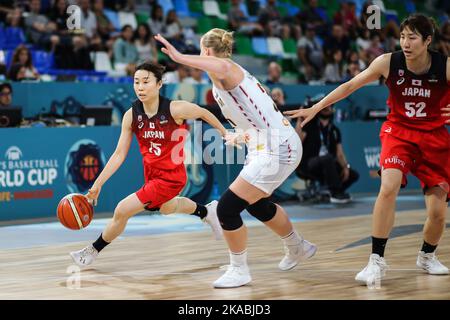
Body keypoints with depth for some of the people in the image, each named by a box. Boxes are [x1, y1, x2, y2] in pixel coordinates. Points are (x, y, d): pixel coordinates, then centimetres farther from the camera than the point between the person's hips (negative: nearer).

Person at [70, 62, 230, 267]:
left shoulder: (175, 109, -25)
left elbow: (204, 113, -6)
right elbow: (119, 154, -8)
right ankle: (206, 211, 62)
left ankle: (93, 251, 11)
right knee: (165, 208, 34)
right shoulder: (132, 115, -13)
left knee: (122, 211, -13)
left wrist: (225, 133, 7)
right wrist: (98, 184, -12)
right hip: (151, 172, 6)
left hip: (171, 177, -6)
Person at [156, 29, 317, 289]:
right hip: (281, 145, 11)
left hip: (276, 150, -11)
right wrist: (243, 135, 35)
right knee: (257, 205, 31)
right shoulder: (231, 75, 16)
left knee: (227, 208, -10)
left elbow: (222, 67, -42)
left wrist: (180, 58, -44)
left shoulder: (228, 72, -14)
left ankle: (239, 270, 6)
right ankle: (298, 248, 51)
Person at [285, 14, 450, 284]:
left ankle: (427, 256, 29)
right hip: (399, 132, 0)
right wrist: (315, 109, -2)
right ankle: (377, 261, -18)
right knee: (388, 187, -27)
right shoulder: (388, 62, -13)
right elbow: (351, 85, -1)